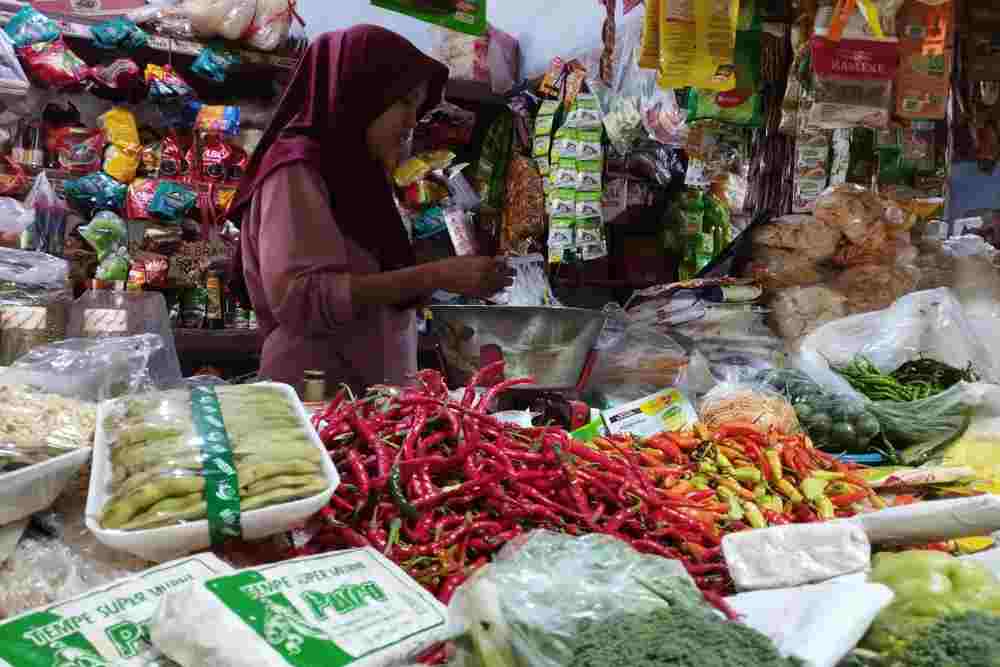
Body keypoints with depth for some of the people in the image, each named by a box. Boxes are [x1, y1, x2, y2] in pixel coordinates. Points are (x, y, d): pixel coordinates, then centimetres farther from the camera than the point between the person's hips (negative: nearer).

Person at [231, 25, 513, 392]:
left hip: (371, 392, 7)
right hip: (318, 394, -7)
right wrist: (434, 276, -22)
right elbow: (299, 298, -21)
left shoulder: (352, 174, 15)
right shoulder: (297, 169, -7)